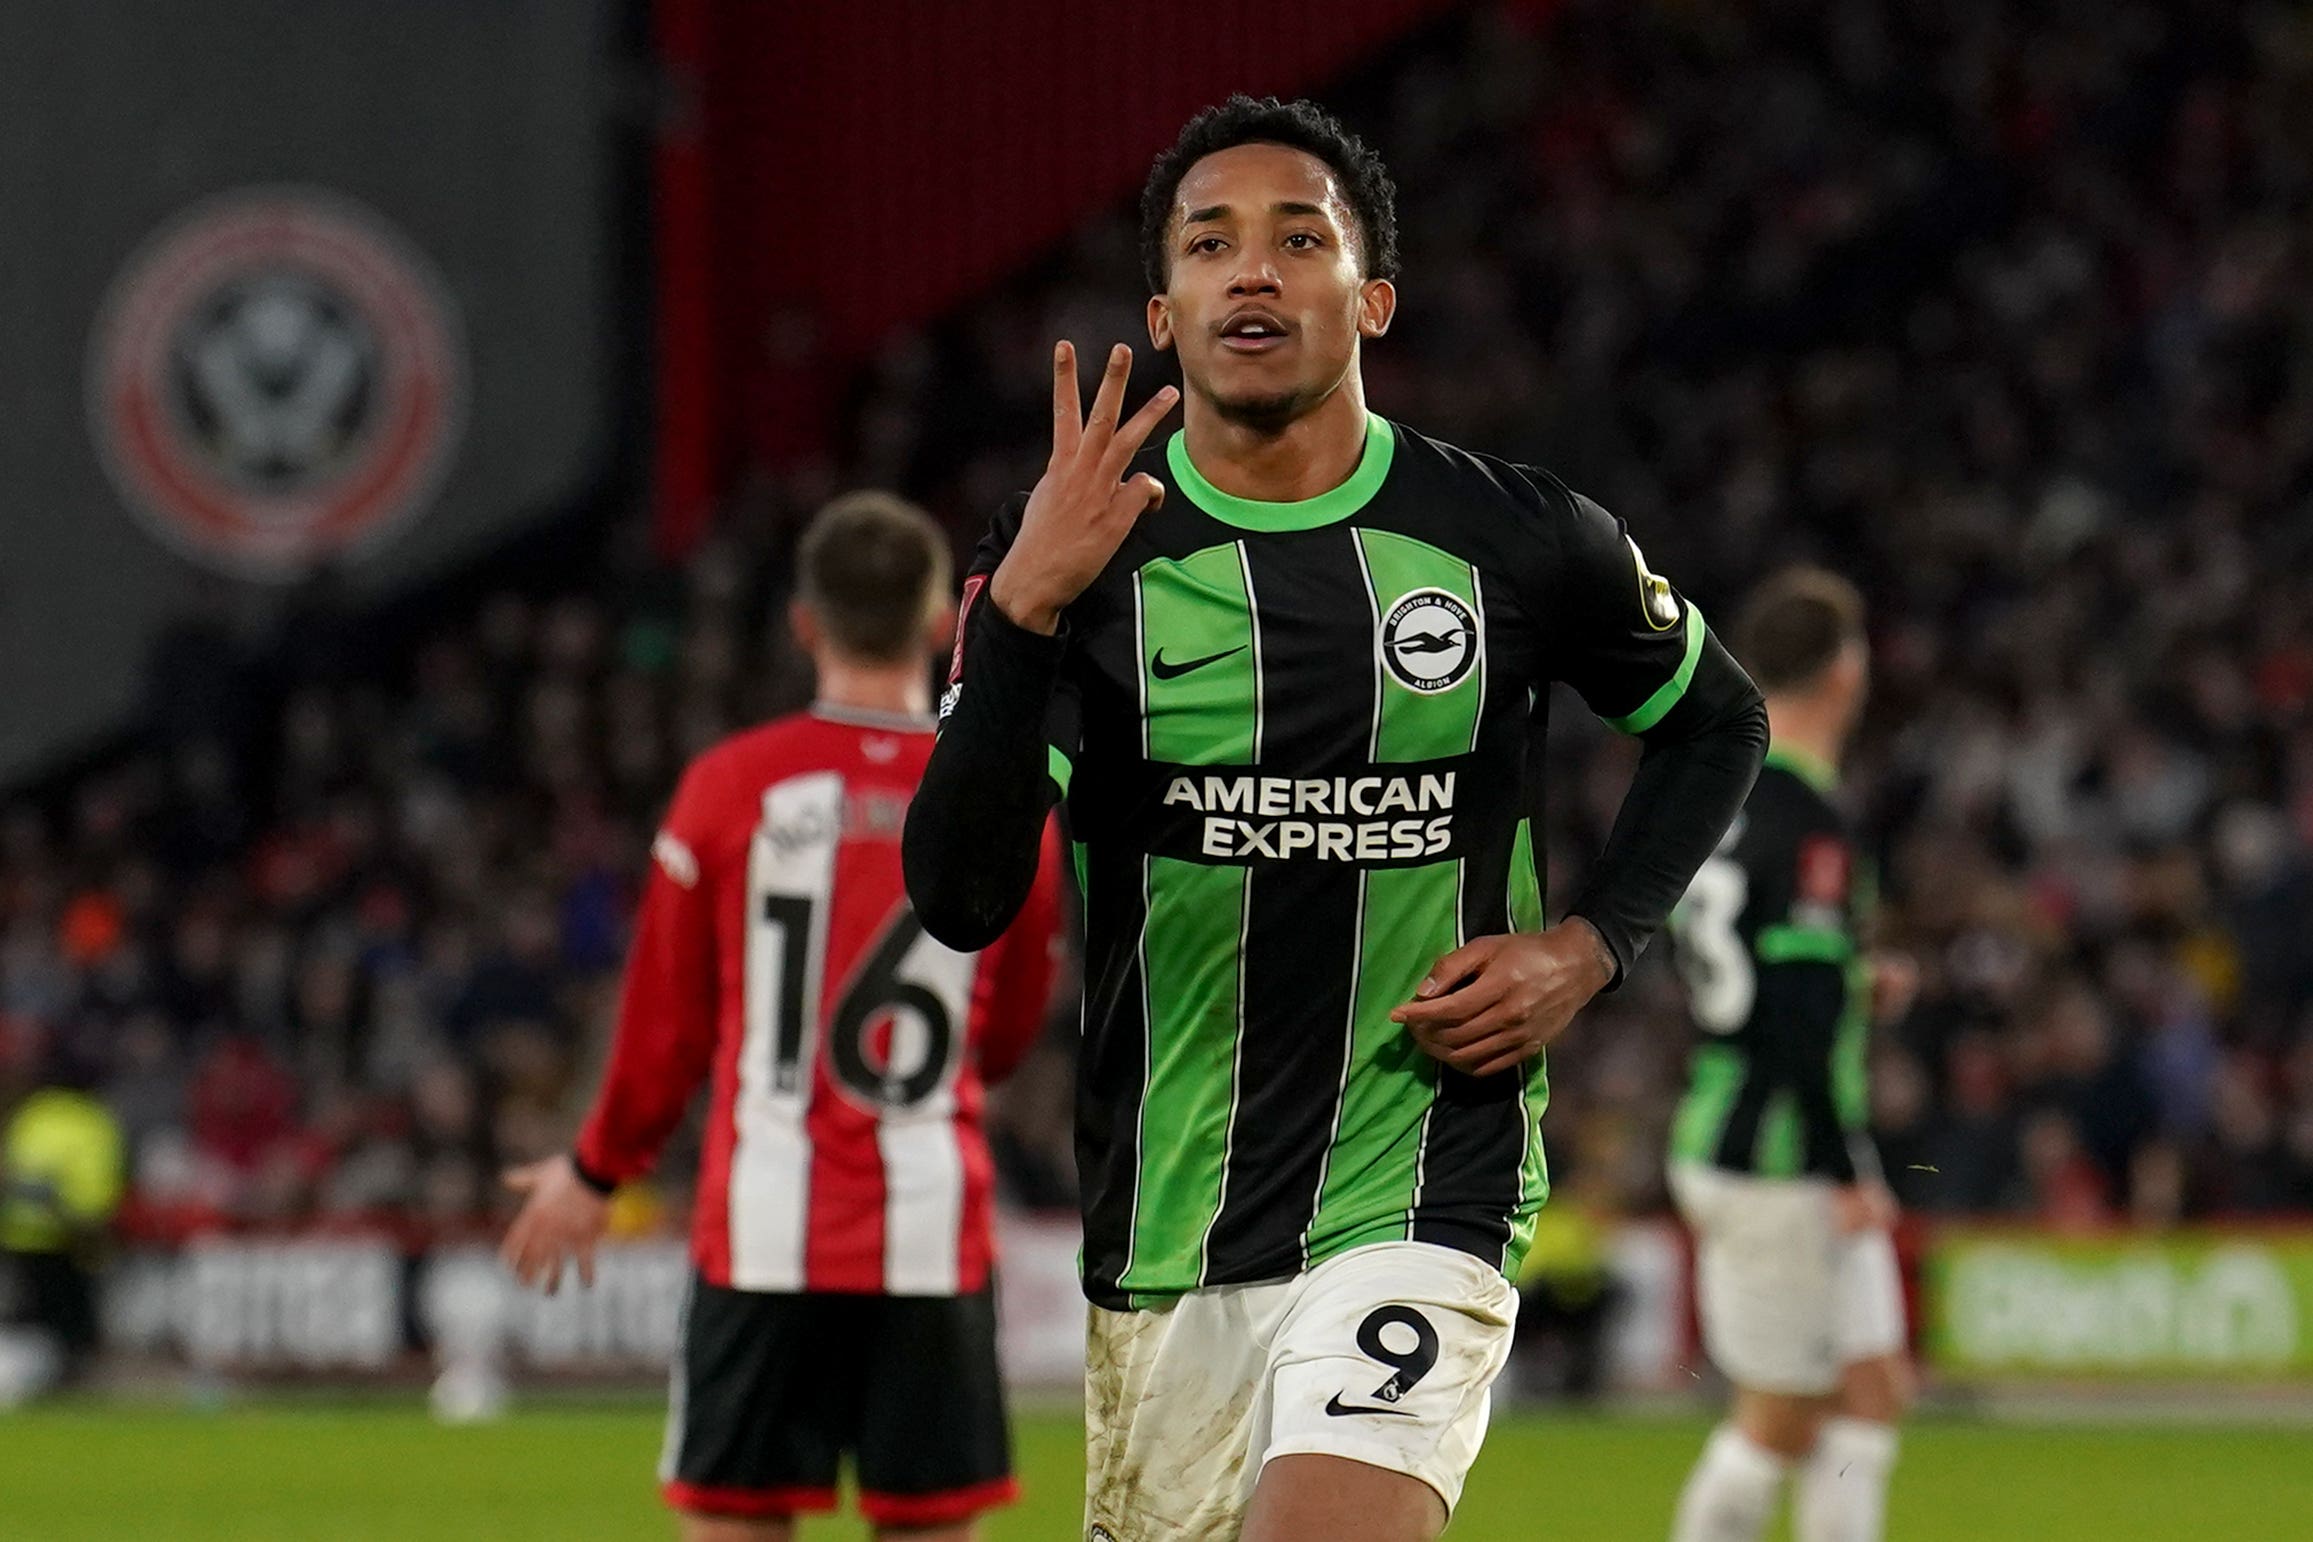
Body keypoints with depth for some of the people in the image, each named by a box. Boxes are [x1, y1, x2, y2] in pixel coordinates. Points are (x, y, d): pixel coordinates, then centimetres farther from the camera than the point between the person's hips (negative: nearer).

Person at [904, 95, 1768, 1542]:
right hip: (1153, 1244, 2)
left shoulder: (1518, 541, -1)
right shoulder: (1074, 553, -2)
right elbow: (959, 901, -12)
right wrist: (1023, 608, -24)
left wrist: (1590, 946, 2)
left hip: (1419, 1201, -2)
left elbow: (1718, 721, 19)